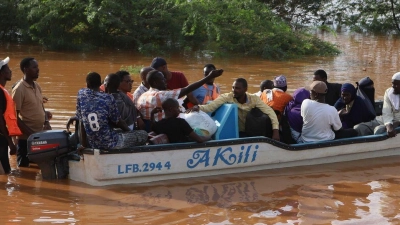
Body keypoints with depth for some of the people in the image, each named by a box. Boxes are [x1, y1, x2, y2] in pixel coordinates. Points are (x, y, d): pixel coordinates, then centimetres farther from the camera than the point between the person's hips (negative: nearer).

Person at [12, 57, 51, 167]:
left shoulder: (37, 86, 9)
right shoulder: (19, 89, -14)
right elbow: (14, 117, -15)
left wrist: (46, 123, 2)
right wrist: (31, 134, -18)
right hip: (26, 138, -7)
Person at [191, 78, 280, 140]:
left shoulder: (254, 99, -7)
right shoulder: (226, 97, -11)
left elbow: (270, 112, -11)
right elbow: (210, 107, -21)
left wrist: (275, 131, -24)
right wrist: (198, 107, -43)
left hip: (250, 132, 3)